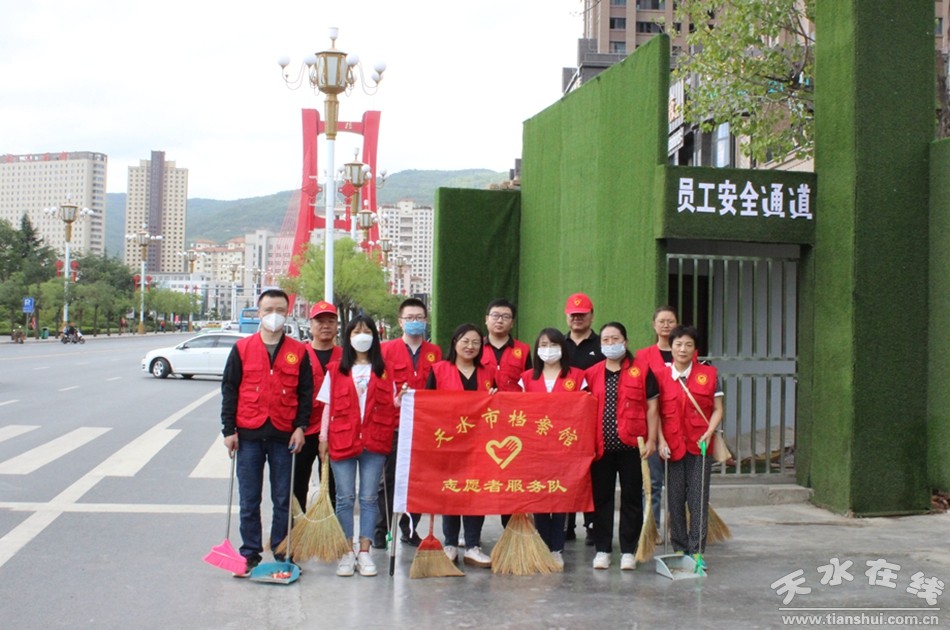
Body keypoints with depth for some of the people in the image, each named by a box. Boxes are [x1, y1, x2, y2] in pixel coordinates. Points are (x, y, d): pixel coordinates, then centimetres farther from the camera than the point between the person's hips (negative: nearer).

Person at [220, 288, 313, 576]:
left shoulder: (299, 352, 5)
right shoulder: (242, 348, 5)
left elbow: (306, 392, 7)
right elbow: (229, 390, 5)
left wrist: (301, 426, -3)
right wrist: (229, 429, 0)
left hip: (284, 436, 0)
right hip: (249, 435, 0)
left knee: (284, 500, 6)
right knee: (249, 500, 6)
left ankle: (282, 553, 17)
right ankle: (250, 554, 16)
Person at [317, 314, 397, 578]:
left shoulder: (383, 370, 11)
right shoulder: (336, 370, 8)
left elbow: (390, 405, 10)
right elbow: (328, 405, 6)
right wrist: (323, 437, -1)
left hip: (374, 442, 1)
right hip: (342, 440, -1)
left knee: (369, 497, 2)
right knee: (345, 497, 1)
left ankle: (364, 552, 8)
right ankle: (346, 553, 8)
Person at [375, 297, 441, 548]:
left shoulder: (435, 353, 9)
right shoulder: (387, 349, 2)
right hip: (393, 425, -2)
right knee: (390, 480, 3)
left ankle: (409, 530, 21)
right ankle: (380, 530, 14)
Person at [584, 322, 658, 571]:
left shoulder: (641, 370, 1)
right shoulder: (591, 374, 8)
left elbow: (651, 407, 0)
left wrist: (651, 439, -6)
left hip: (631, 446, -2)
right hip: (601, 447, 2)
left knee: (632, 498, 5)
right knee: (601, 498, 8)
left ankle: (628, 551, 14)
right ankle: (602, 549, 17)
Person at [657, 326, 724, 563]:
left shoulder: (709, 374, 4)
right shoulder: (661, 377, 4)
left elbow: (717, 409, 4)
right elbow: (656, 412, 5)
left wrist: (709, 432, -11)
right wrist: (661, 440, -6)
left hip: (700, 445, -1)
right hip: (672, 445, 1)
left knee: (698, 498, -2)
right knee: (675, 498, 5)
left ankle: (696, 550, 4)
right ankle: (679, 548, 15)